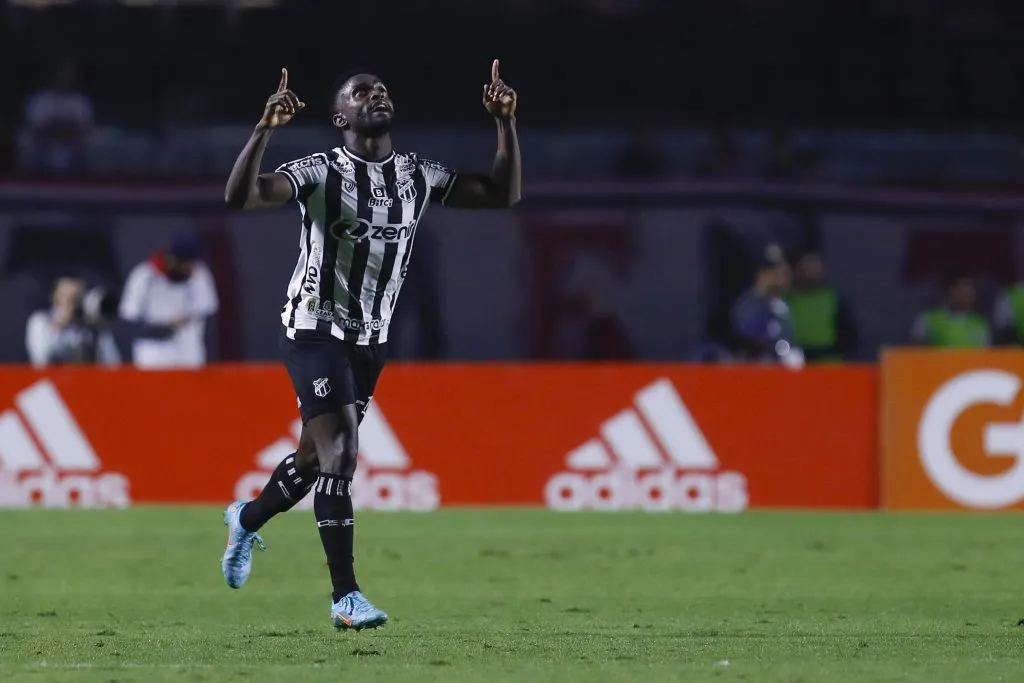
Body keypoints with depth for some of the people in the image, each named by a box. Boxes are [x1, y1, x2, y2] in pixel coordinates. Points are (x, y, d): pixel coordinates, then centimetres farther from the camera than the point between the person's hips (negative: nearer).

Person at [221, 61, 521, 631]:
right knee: (341, 454, -19)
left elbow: (503, 195, 8)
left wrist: (506, 122, -3)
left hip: (371, 339, 6)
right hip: (315, 328, -6)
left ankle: (248, 519, 47)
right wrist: (265, 129, -40)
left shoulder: (418, 177, 3)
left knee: (318, 457, 17)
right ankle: (346, 596, -17)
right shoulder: (321, 172, -13)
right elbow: (240, 197, -27)